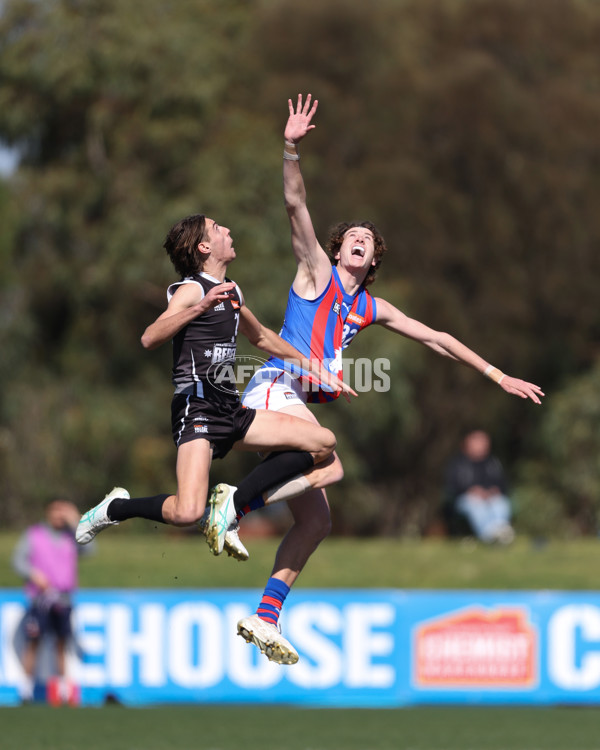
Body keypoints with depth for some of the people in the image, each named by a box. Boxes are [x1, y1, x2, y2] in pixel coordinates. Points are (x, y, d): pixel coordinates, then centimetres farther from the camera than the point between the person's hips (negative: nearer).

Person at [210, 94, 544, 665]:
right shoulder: (317, 272, 7)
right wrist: (291, 148, -19)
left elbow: (436, 339, 28)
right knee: (331, 467, -30)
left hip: (300, 402, 8)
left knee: (315, 520, 2)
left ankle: (266, 617, 2)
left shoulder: (370, 308, 23)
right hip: (276, 387, -8)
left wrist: (497, 375, 28)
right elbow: (296, 205, -6)